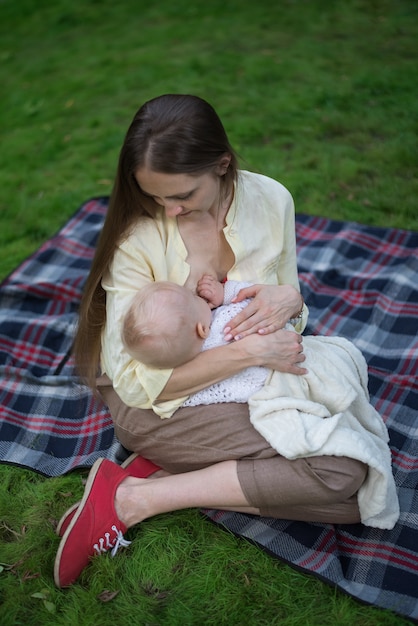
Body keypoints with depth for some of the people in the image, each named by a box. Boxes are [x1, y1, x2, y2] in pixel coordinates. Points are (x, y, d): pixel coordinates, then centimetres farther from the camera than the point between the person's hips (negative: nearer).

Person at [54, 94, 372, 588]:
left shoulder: (270, 200, -8)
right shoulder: (136, 236, -21)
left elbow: (289, 308, 6)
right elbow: (135, 381, -21)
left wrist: (288, 299, -19)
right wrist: (247, 351, -28)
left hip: (248, 380, 6)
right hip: (160, 400, -6)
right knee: (341, 472, -21)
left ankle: (166, 473, -11)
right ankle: (131, 498, -17)